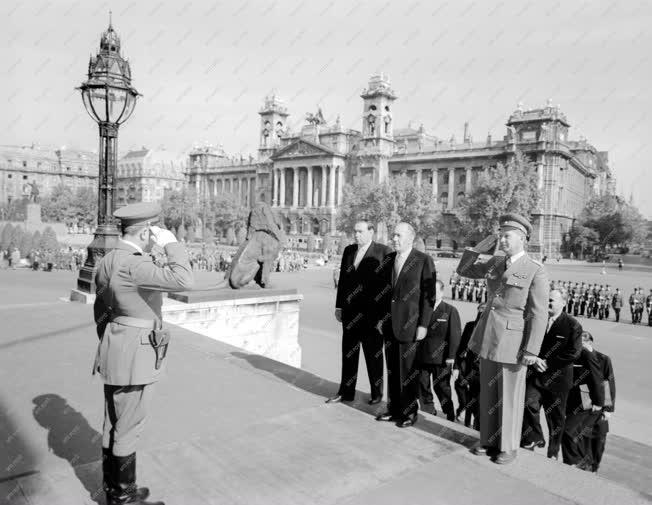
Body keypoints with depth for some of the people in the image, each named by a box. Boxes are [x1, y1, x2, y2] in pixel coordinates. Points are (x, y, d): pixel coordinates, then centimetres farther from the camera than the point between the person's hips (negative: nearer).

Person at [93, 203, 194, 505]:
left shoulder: (107, 261, 7)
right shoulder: (131, 264, -24)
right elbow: (183, 281, -34)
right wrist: (171, 244, -21)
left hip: (114, 352, 10)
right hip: (134, 355, -10)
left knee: (115, 422, 19)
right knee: (127, 427, 4)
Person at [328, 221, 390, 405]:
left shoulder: (383, 252, -7)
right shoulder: (349, 250, 10)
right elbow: (343, 278, 12)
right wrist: (339, 306, 10)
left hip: (372, 312, -5)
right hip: (350, 312, 5)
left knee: (373, 354, 8)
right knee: (348, 353, 12)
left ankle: (377, 393, 24)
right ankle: (346, 392, 23)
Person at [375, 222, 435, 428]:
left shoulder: (423, 260, -8)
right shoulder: (388, 259, 10)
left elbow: (428, 294, -9)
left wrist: (423, 325, -13)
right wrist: (380, 317, 11)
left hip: (409, 324, -5)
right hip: (389, 324, 6)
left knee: (408, 371, 3)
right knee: (392, 369, 13)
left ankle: (409, 412, 18)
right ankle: (394, 409, 25)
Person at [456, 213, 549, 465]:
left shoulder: (536, 271, -11)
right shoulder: (494, 262, 7)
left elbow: (538, 314, -12)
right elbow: (463, 270, 14)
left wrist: (531, 351, -15)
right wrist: (481, 247, 1)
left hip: (512, 341, -6)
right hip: (487, 337, 6)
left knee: (509, 398, 8)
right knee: (487, 394, 15)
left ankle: (508, 447, 25)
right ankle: (489, 441, 31)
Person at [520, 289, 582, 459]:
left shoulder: (573, 325, -7)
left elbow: (573, 352, -12)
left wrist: (547, 362, -14)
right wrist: (534, 359, -10)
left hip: (558, 377, -2)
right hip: (536, 374, 2)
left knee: (556, 417, 9)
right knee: (529, 403, -14)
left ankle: (553, 453, 24)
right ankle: (533, 439, 7)